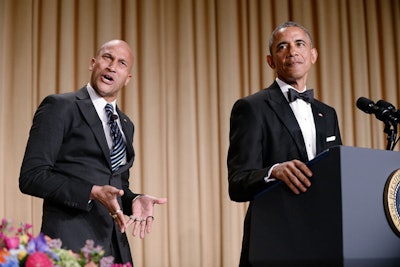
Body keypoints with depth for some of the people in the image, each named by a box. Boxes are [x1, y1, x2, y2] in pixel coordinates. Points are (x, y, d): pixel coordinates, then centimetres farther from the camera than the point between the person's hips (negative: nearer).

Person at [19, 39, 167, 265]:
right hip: (70, 241, -6)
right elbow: (31, 176, -11)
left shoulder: (126, 125, 18)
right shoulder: (59, 107, -4)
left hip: (116, 245, 6)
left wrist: (135, 200, 1)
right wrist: (92, 193, -20)